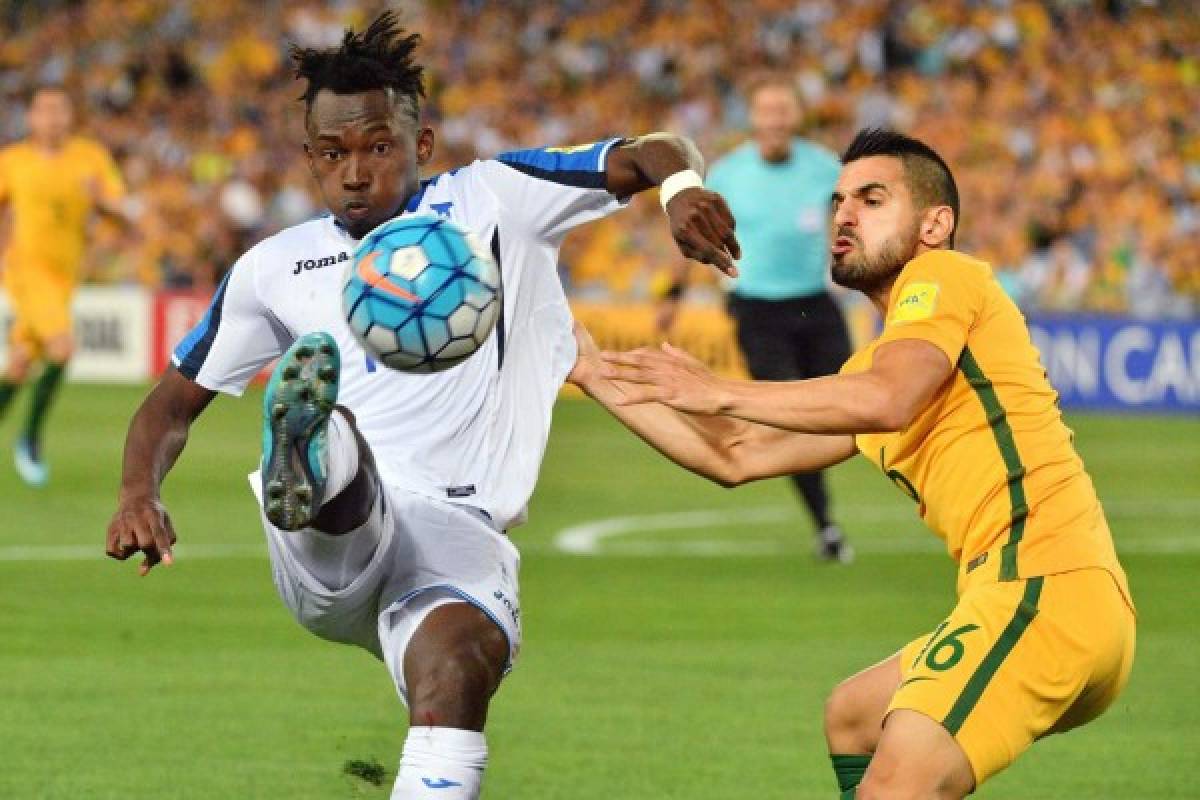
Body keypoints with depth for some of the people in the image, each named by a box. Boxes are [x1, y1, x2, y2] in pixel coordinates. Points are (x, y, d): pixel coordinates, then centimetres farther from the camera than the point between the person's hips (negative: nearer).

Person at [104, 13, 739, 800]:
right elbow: (175, 402, 25)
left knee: (460, 658, -36)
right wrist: (140, 493, 4)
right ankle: (304, 469, -72)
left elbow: (651, 155, 8)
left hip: (455, 530, -1)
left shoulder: (490, 200, 13)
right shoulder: (273, 267, 20)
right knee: (336, 438, -36)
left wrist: (681, 183, -17)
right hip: (324, 558, 1)